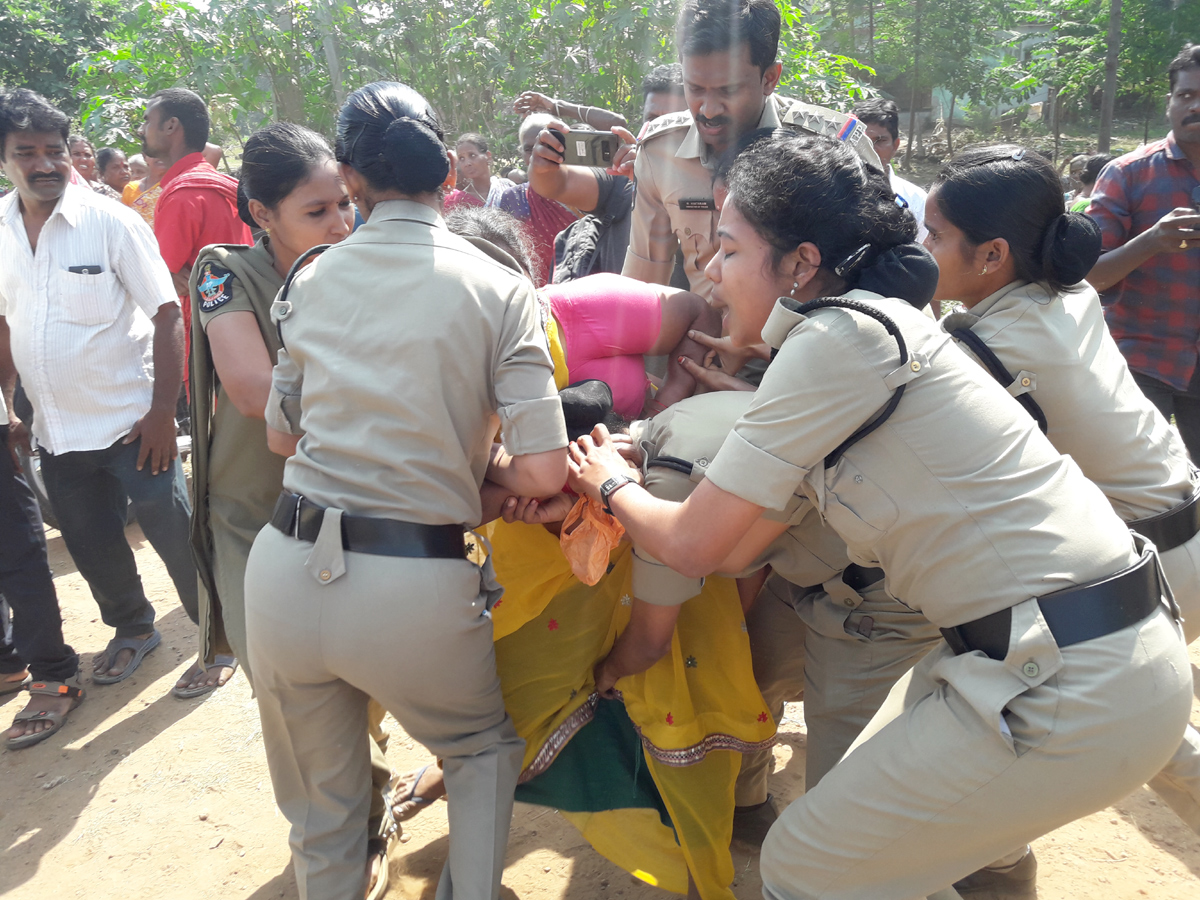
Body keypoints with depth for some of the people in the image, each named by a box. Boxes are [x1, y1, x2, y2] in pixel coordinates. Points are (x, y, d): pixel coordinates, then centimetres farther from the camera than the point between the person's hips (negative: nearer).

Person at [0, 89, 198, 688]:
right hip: (56, 431, 5)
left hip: (131, 422, -5)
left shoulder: (111, 221, -11)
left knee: (174, 536, 3)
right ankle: (133, 628, 40)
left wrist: (162, 413, -17)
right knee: (92, 547, 17)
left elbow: (166, 316, -12)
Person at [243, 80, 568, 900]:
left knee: (322, 811, 25)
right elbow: (544, 472, -11)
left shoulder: (310, 283, 6)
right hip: (416, 585, -3)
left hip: (285, 569, 4)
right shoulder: (498, 288, -4)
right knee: (487, 749, 29)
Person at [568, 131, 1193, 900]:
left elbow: (693, 545, -13)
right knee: (870, 806, 25)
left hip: (1073, 689, -9)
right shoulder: (869, 328, 11)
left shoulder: (840, 337, -17)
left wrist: (612, 486, 6)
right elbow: (743, 541, 14)